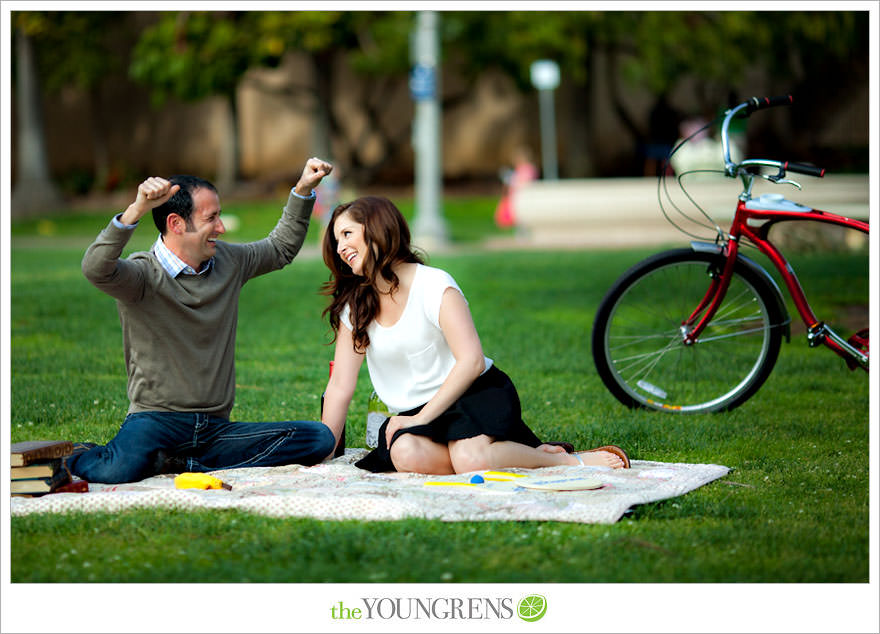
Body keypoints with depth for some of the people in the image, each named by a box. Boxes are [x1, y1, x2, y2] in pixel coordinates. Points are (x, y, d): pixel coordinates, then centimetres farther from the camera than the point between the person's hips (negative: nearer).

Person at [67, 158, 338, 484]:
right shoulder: (143, 274, -9)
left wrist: (304, 189, 22)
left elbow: (281, 248, 32)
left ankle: (182, 463, -14)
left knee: (319, 438, -15)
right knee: (122, 470, -39)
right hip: (156, 419, -6)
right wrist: (137, 209, -43)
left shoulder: (227, 261, 13)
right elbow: (96, 269, -32)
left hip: (215, 427, 7)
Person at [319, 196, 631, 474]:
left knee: (471, 459, -38)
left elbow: (471, 362, -18)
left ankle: (567, 460, -13)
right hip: (415, 412, 5)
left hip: (476, 393, -5)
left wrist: (420, 418, -23)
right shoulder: (353, 307, 6)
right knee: (406, 454, -34)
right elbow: (340, 387, 6)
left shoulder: (433, 285, -9)